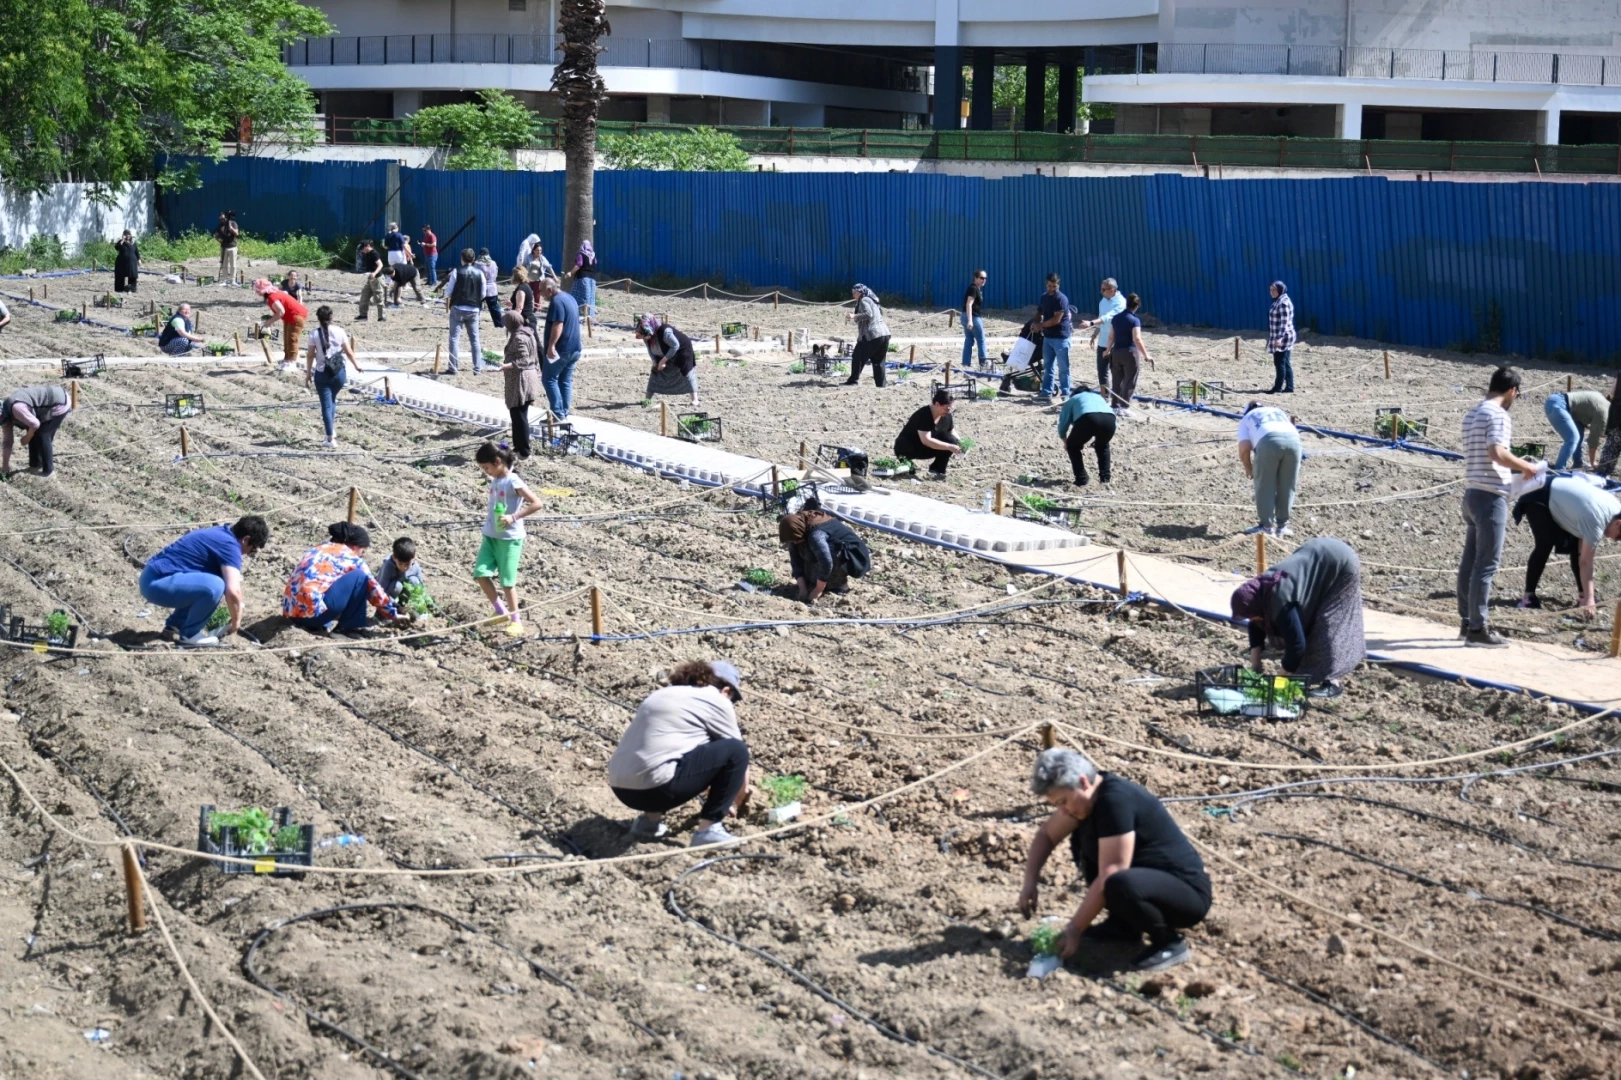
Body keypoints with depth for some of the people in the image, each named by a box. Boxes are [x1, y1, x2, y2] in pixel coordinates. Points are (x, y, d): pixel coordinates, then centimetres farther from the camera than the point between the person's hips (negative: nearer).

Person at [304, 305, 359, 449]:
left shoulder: (314, 334, -6)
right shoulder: (339, 331, -3)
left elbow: (310, 355, -4)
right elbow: (349, 352, 1)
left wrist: (308, 373, 6)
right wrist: (356, 365, 18)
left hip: (322, 374, -2)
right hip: (339, 373, 2)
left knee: (326, 405, 1)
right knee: (332, 400, 26)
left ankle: (331, 439, -4)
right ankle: (332, 428, 26)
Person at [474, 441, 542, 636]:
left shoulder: (513, 482, -16)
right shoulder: (495, 481, 8)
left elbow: (536, 503, -21)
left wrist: (513, 517, -27)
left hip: (509, 538, -7)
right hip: (490, 536, 7)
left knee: (507, 580, -1)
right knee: (481, 573, -3)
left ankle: (516, 619, 14)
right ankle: (501, 611, 12)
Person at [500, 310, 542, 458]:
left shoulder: (519, 338, -18)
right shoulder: (528, 334, 12)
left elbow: (523, 360, -24)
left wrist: (505, 366, -31)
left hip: (520, 380, -10)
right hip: (529, 378, 10)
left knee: (519, 415, -4)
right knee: (518, 415, 18)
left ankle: (523, 451, -1)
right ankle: (518, 446, 25)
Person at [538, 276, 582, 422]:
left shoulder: (557, 301, -15)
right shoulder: (570, 298, 16)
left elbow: (558, 325, -25)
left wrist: (551, 346, -30)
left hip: (560, 350, -9)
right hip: (574, 348, 9)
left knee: (549, 379, -3)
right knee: (566, 381, 11)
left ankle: (558, 414, -8)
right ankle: (565, 414, 11)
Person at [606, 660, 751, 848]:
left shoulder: (663, 694, 28)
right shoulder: (716, 700, 6)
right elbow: (737, 754, 15)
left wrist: (711, 796, 49)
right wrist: (734, 804, 30)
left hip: (621, 788, 8)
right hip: (654, 787, -8)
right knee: (736, 752, 0)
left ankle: (650, 819, 18)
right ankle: (708, 830, -1)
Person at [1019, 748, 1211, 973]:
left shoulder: (1116, 800, -26)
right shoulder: (1092, 793, 1)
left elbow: (1108, 880, -27)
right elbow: (1046, 835, 14)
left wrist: (1074, 929, -22)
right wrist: (1031, 882, 0)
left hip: (1188, 892, -10)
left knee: (1121, 886, -38)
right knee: (1082, 839, 10)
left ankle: (1171, 943, -10)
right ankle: (1122, 927, 13)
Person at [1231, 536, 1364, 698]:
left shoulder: (1280, 600, -34)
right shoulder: (1260, 590, -9)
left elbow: (1296, 643, -32)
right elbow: (1256, 628, 3)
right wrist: (1255, 669, 0)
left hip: (1340, 564, -9)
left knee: (1328, 623, -10)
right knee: (1311, 620, 15)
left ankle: (1331, 682, -6)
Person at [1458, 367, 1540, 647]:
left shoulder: (1472, 414, 14)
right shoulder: (1498, 415, -14)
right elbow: (1497, 453, -26)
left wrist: (1513, 465, 23)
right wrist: (1525, 466, -12)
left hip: (1472, 493, 9)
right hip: (1490, 497, -9)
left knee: (1469, 561, 12)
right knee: (1487, 564, -5)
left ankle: (1467, 622, 18)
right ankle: (1478, 628, -4)